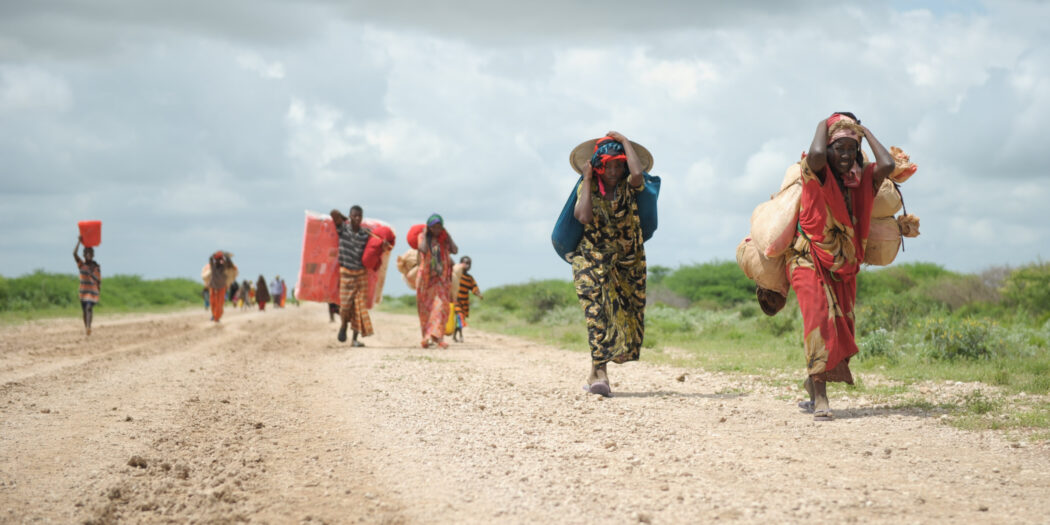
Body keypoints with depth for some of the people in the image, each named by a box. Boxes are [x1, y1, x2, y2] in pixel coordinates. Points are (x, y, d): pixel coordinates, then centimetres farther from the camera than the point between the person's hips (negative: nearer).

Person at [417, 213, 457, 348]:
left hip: (441, 278, 1)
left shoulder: (444, 238, 7)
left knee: (440, 306, -14)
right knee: (426, 308, 4)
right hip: (426, 276, -1)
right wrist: (424, 234, -10)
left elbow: (455, 250, -9)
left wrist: (447, 235, -4)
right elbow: (423, 249, -20)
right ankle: (427, 337, 13)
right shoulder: (423, 237, 0)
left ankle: (435, 336, -21)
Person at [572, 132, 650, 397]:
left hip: (628, 262, 2)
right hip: (592, 259, -2)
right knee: (596, 311, -19)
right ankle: (599, 373, -27)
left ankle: (597, 372, 20)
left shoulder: (629, 186, -4)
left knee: (626, 315, 5)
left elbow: (638, 173, -30)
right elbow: (584, 217, -23)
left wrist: (624, 141, -17)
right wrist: (587, 180, -15)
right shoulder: (587, 189, -3)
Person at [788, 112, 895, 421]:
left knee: (841, 329, 4)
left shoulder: (861, 181, 2)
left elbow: (887, 165, -18)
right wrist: (824, 125, -14)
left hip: (843, 268, 5)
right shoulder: (817, 175, -10)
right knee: (820, 318, -21)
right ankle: (819, 399, -23)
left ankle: (813, 383, 26)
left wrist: (866, 132, -4)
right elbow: (816, 155, -34)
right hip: (810, 261, -5)